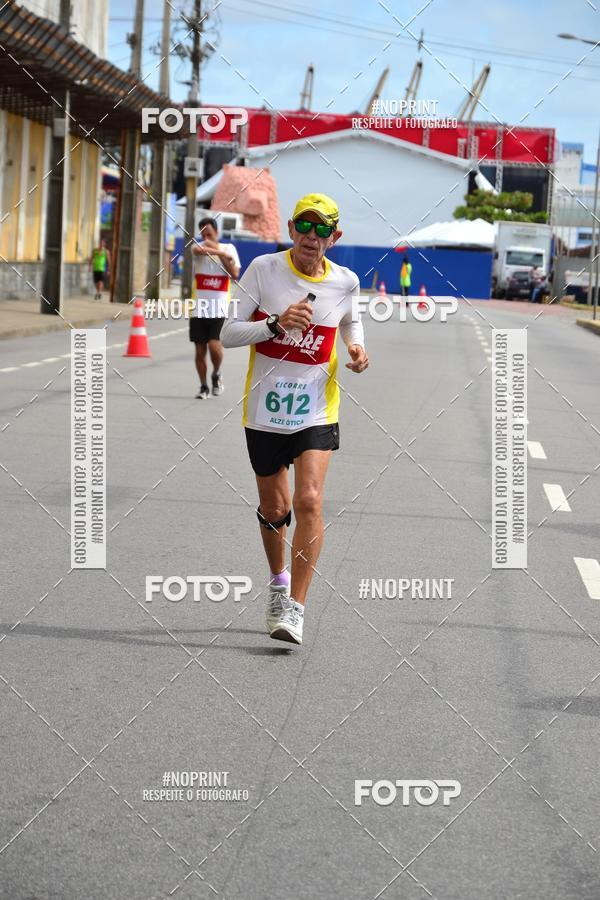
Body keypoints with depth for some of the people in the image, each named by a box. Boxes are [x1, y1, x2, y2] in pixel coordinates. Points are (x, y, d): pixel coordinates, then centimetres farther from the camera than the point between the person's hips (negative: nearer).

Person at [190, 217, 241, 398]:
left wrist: (221, 254, -11)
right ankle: (204, 387, 18)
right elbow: (197, 249, -22)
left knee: (215, 346, -16)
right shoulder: (199, 247, 3)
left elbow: (235, 274, -4)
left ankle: (216, 375, 11)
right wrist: (217, 251, -34)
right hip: (199, 309, 1)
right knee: (200, 350, 4)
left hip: (218, 310, -1)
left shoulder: (228, 248, 6)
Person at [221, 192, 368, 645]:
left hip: (317, 410, 0)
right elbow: (229, 333, -10)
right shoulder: (263, 269, -8)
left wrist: (357, 348, 2)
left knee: (309, 501, -17)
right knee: (274, 509, 12)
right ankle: (279, 580, 41)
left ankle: (295, 608, -14)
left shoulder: (345, 281, -1)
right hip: (264, 409, 0)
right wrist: (277, 324, -25)